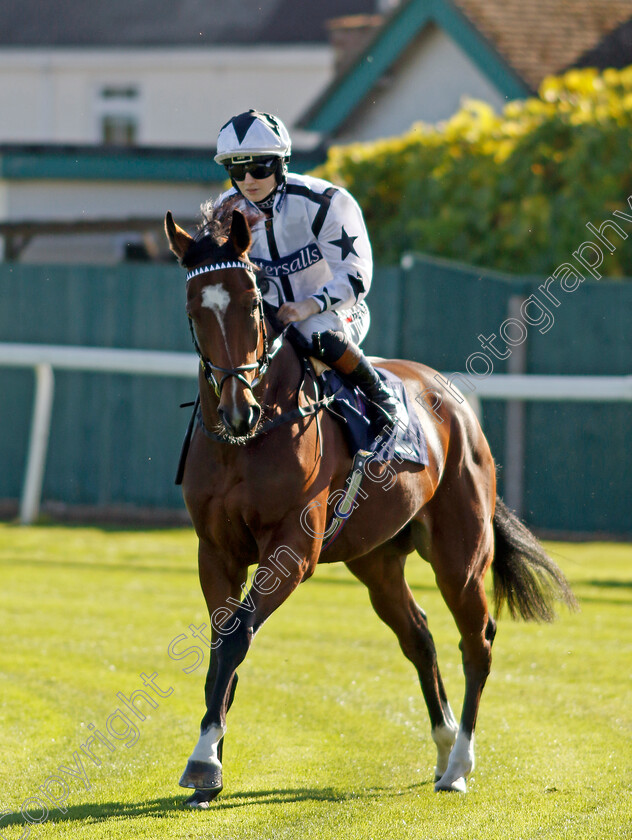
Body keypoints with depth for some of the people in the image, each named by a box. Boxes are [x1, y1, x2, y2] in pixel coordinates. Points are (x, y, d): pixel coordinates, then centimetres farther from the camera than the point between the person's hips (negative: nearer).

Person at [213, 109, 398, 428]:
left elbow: (355, 278, -21)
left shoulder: (323, 202, -19)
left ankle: (379, 396, -16)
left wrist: (308, 306, -34)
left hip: (334, 313, -5)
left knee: (320, 336, -37)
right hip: (271, 317, 5)